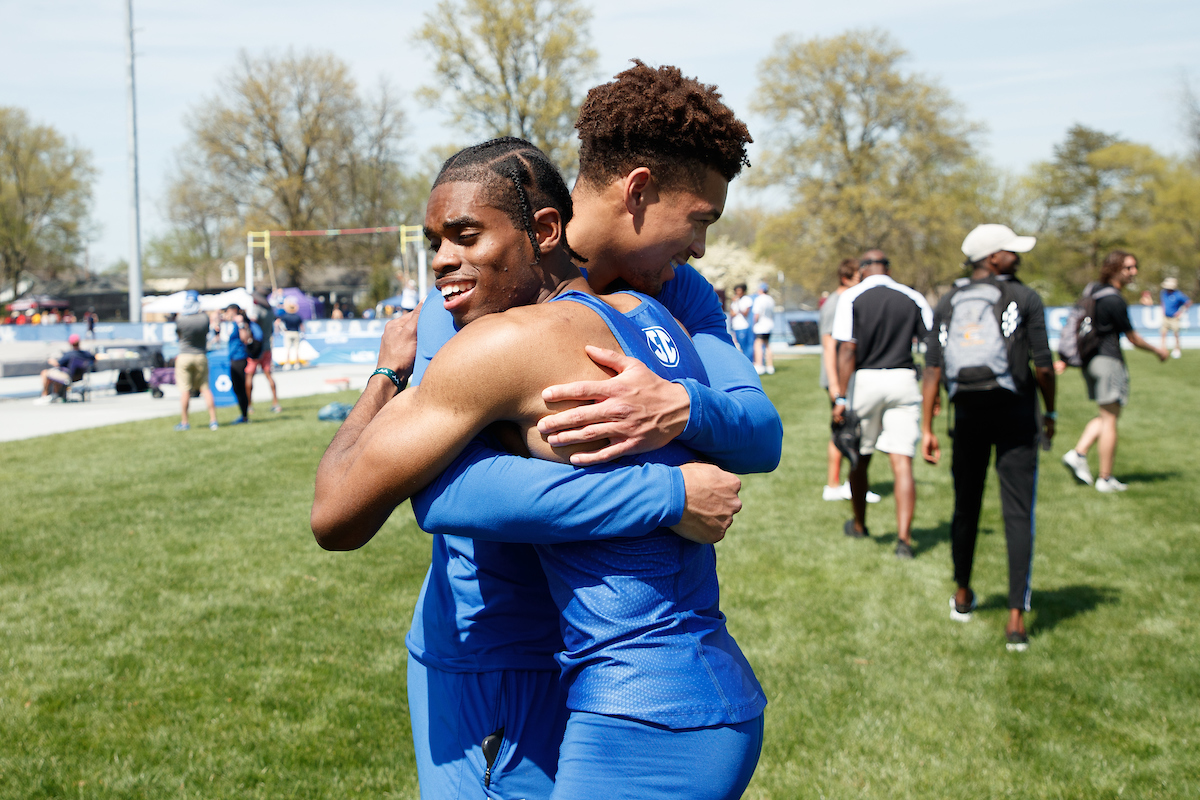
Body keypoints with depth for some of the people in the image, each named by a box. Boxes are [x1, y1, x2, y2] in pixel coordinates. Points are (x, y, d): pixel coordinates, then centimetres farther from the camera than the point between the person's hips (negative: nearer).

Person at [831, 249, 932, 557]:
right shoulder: (912, 298, 6)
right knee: (902, 462, -2)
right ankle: (903, 539, -11)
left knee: (860, 459, 15)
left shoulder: (851, 297, -3)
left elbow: (847, 350, -11)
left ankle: (859, 526, 33)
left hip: (865, 380, -1)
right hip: (903, 381, 1)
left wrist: (842, 397, -11)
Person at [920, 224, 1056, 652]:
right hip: (1015, 414, -4)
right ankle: (1016, 617, -5)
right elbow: (1043, 366, -8)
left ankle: (963, 597, 35)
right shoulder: (1024, 299, -5)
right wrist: (1050, 412, 7)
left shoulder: (948, 303, 5)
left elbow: (933, 369, 0)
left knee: (966, 506, 18)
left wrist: (926, 429, 2)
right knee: (1017, 513, -1)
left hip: (968, 413, 4)